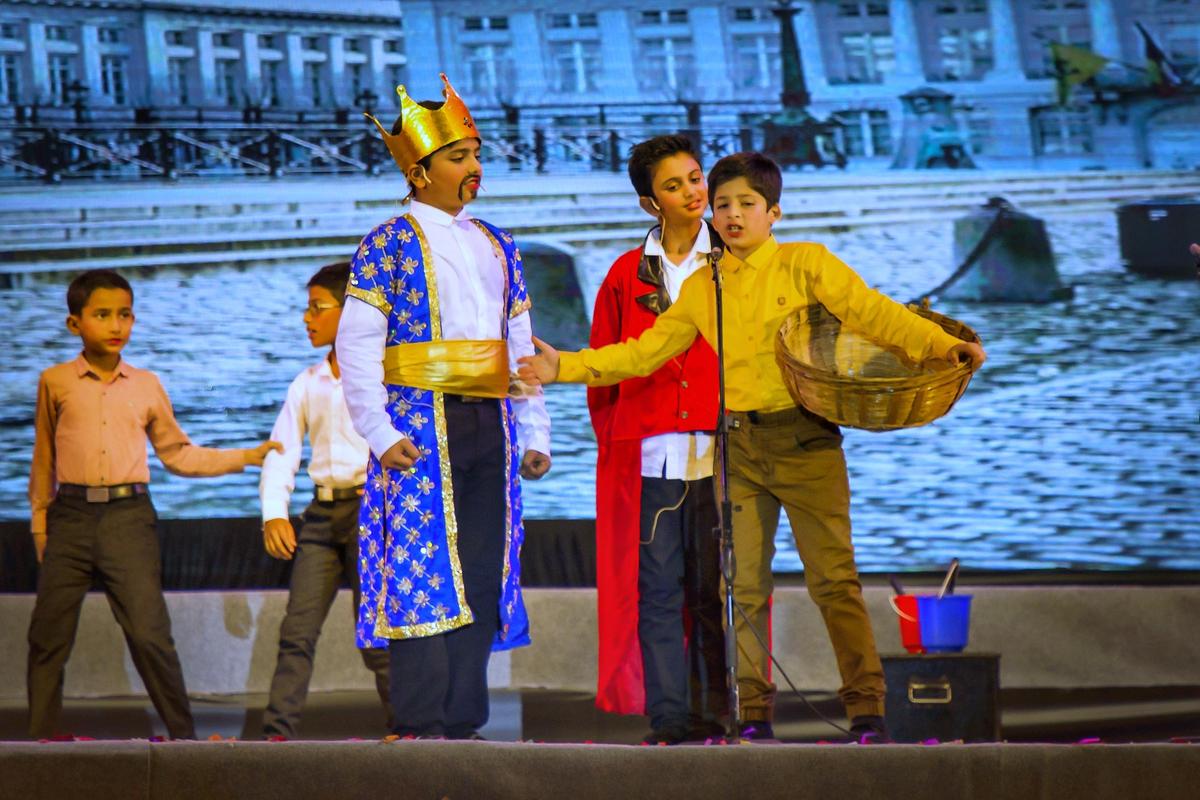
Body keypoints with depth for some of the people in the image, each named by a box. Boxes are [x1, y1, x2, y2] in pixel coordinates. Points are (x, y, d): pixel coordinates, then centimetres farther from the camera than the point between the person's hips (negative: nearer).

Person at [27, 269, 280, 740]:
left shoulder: (146, 386, 10)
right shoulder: (55, 383, 6)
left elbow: (178, 454, 18)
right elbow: (44, 459, 12)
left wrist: (245, 457, 13)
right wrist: (40, 524, 11)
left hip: (129, 517, 0)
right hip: (71, 516, 0)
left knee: (149, 634, -7)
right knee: (48, 637, 2)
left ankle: (184, 736, 1)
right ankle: (40, 740, 12)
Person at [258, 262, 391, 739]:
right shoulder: (307, 384, 16)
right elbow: (282, 452, 13)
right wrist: (274, 514, 0)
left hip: (371, 508, -6)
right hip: (322, 512, 6)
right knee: (297, 630, -1)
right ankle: (277, 733, -1)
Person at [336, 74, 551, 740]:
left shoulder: (496, 247, 17)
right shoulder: (389, 245, -2)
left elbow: (520, 346, 20)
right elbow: (356, 347, -7)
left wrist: (534, 434, 14)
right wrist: (380, 433, -15)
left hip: (489, 430, 6)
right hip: (422, 428, -6)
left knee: (481, 576, 4)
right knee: (424, 573, -9)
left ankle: (463, 720, 9)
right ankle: (420, 725, -7)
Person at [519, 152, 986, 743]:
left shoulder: (805, 264, 1)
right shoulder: (701, 289, 13)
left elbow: (870, 312, -9)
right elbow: (646, 350, 12)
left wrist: (941, 344, -23)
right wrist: (567, 366, 3)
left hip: (805, 439, -4)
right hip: (738, 448, 4)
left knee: (833, 578, -6)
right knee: (744, 586, 4)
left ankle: (867, 710, -1)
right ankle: (753, 712, 11)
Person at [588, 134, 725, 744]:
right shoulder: (627, 275, 12)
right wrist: (613, 441, 5)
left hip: (717, 455, -1)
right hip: (647, 459, 1)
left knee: (714, 592, -1)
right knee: (657, 592, -1)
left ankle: (716, 716, 3)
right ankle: (669, 718, 1)